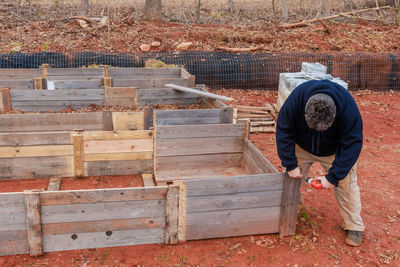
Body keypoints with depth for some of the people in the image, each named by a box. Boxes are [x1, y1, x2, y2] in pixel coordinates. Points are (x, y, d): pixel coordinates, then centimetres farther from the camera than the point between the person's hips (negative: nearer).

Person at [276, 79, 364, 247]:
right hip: (302, 147, 1)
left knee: (346, 183, -5)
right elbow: (284, 132, -23)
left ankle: (355, 227, 11)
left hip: (334, 150, -1)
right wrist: (291, 165, -25)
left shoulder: (347, 107, -37)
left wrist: (333, 177, -30)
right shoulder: (296, 99, -35)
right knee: (292, 180, 1)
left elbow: (352, 145, -28)